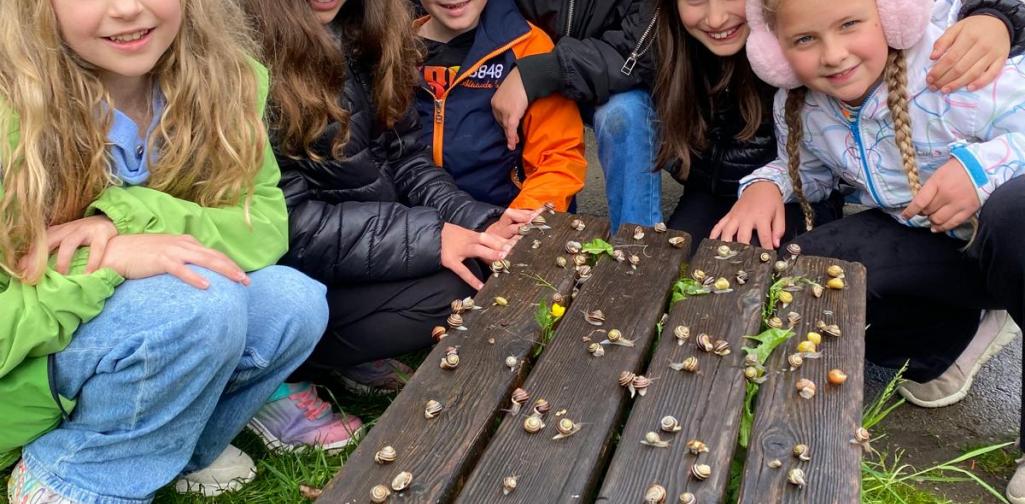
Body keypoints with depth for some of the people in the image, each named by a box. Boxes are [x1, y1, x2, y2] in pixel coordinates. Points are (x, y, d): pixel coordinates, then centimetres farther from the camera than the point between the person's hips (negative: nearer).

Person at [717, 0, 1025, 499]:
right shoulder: (800, 108, -7)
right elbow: (807, 169, 12)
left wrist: (985, 164, -40)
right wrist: (765, 185, -9)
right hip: (916, 241, 6)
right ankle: (952, 327, 4)